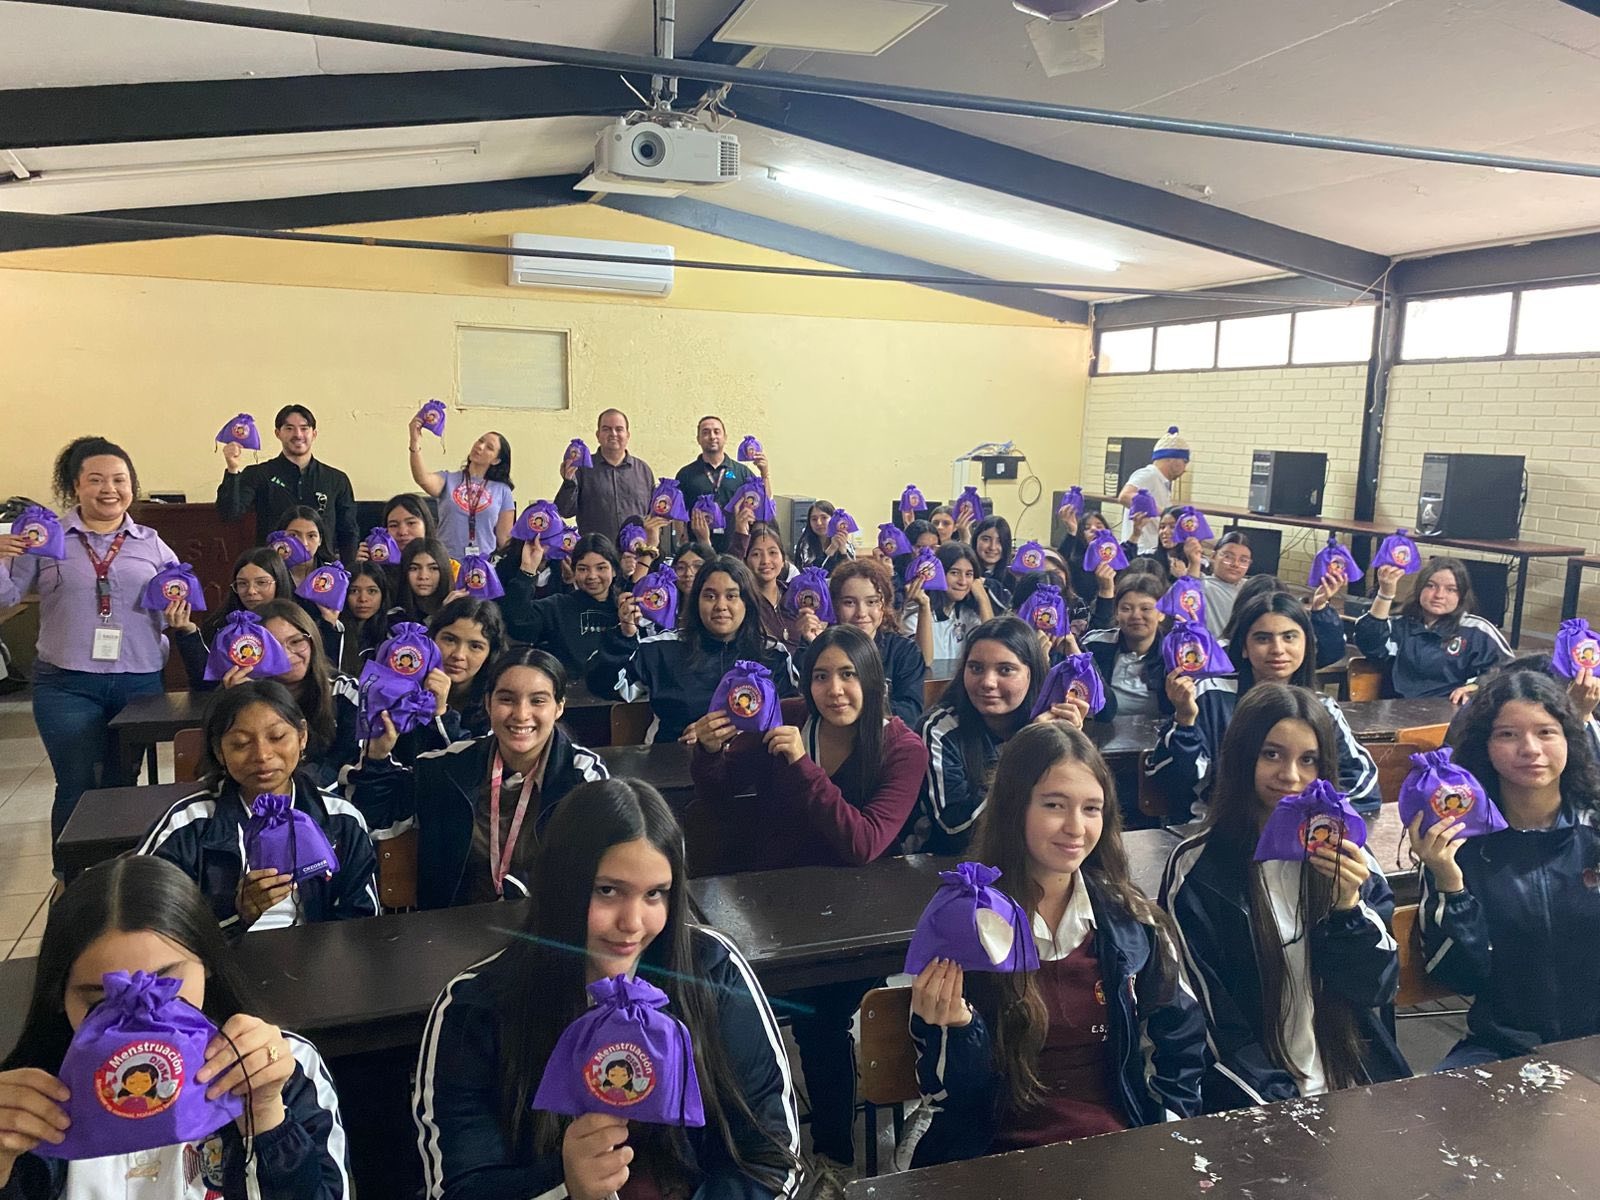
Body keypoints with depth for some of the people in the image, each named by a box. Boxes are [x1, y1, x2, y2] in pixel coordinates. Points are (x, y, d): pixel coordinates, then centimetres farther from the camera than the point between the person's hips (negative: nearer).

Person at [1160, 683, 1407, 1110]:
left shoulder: (1346, 854, 6)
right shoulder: (1198, 870, -7)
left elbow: (1377, 990, 3)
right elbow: (1210, 1020, -5)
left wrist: (1350, 907, -12)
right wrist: (1282, 1103, -14)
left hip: (1357, 1080, 4)